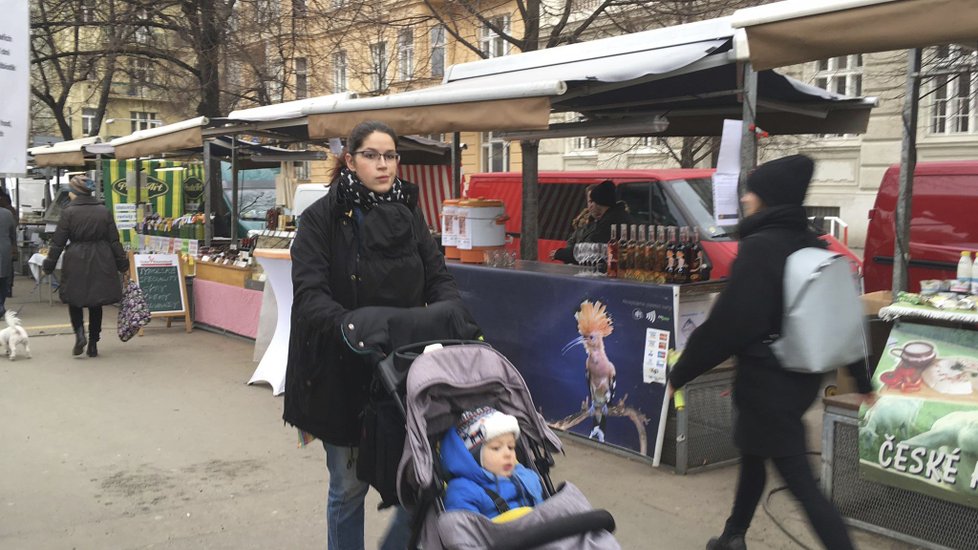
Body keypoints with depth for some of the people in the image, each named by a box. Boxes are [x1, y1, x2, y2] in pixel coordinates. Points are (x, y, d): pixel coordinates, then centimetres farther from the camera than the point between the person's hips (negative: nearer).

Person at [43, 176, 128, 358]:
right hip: (101, 263, 3)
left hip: (76, 262, -2)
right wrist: (122, 263, 10)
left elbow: (58, 242, -4)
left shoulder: (68, 212, -7)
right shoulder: (104, 211, 1)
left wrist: (49, 265, 6)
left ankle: (80, 333, -8)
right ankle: (93, 344, 14)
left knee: (74, 299, 14)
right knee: (96, 304, 12)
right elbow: (114, 240, 3)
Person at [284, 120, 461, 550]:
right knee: (349, 486, 10)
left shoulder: (408, 213, 6)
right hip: (343, 371, -3)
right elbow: (309, 293, -18)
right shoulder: (321, 217, -8)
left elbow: (438, 277, 4)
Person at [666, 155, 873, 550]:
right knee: (753, 454, 24)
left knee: (799, 481, -2)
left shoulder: (759, 248, -19)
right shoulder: (814, 247, 6)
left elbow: (727, 324, -22)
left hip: (767, 381, -9)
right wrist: (861, 380, 20)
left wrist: (680, 372, -12)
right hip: (803, 376, 9)